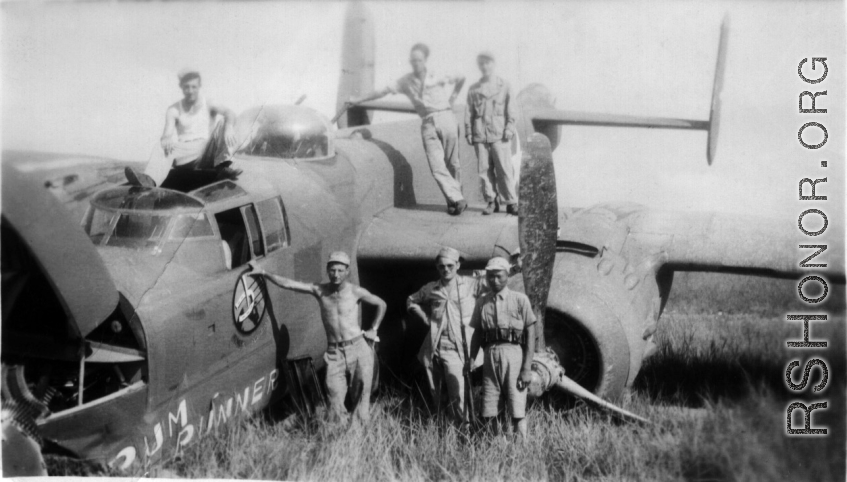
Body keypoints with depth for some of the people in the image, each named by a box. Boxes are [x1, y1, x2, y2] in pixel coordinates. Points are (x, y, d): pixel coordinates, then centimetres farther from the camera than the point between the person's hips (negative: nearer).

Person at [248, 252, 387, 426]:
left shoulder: (355, 292, -1)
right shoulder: (319, 291, 2)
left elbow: (381, 304, 13)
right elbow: (287, 284, 2)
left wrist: (374, 329, 10)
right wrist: (263, 272, -1)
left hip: (359, 348, -2)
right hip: (334, 353, 2)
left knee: (363, 396, -9)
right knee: (335, 398, -5)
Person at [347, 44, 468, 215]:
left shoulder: (438, 77, 3)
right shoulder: (406, 81, 8)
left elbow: (461, 78, 18)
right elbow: (383, 92, 10)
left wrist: (452, 98, 13)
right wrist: (358, 100, 10)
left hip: (445, 117, -1)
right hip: (427, 124, 1)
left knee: (452, 163, 2)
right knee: (436, 166, -13)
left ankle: (455, 199, 14)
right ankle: (457, 200, -12)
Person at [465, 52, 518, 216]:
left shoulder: (504, 85, 10)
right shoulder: (473, 89, 15)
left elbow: (510, 109, 7)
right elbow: (469, 112, 13)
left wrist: (509, 128, -3)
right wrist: (468, 132, 5)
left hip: (499, 134, -2)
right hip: (480, 135, 2)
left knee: (505, 169, -7)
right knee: (485, 169, 0)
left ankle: (511, 202, -2)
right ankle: (491, 201, 8)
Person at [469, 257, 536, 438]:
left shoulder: (520, 299, 1)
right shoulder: (482, 302, 12)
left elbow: (530, 334, -1)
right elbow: (477, 333, 15)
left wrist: (527, 368, -8)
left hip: (513, 354, -3)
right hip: (490, 356, 3)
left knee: (518, 412, -2)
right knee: (488, 413, 4)